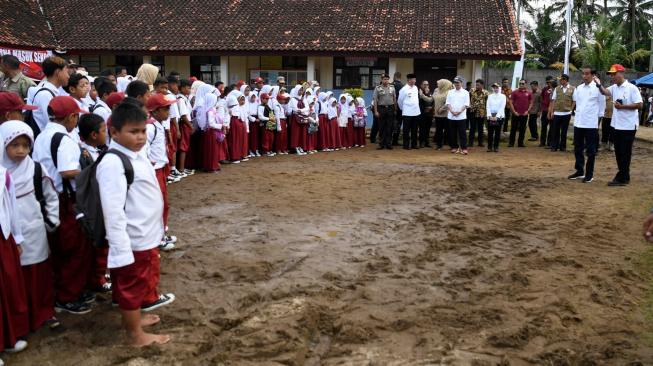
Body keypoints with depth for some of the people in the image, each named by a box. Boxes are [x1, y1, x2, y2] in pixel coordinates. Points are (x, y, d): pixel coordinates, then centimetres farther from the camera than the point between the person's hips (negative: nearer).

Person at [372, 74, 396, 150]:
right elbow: (375, 100, -2)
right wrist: (376, 111, -8)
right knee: (381, 128, 3)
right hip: (381, 108, -2)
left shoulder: (392, 87, 8)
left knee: (390, 128, 3)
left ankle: (389, 144, 10)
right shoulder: (377, 88, 0)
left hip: (390, 108, 2)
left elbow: (394, 99, 10)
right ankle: (381, 144, 9)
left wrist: (395, 109, 6)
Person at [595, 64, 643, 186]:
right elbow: (605, 92, -8)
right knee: (618, 152, 13)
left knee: (625, 152, -2)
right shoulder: (614, 87, 9)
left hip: (628, 126, -8)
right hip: (617, 125, 8)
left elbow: (639, 105, -15)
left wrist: (622, 106, -20)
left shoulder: (632, 88, -12)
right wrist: (599, 84, -26)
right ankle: (624, 176, 24)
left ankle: (622, 178, 3)